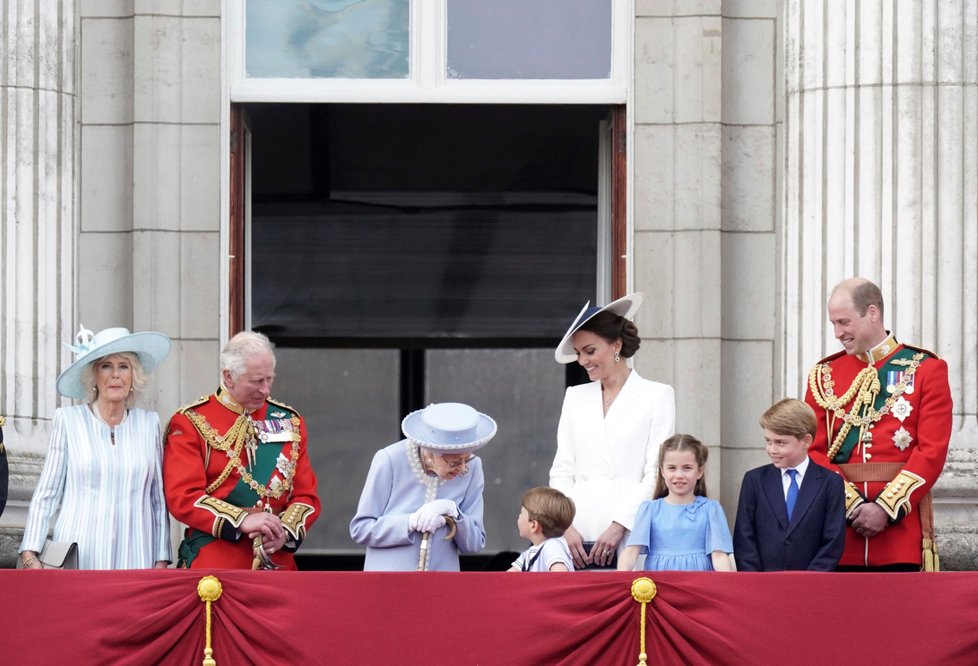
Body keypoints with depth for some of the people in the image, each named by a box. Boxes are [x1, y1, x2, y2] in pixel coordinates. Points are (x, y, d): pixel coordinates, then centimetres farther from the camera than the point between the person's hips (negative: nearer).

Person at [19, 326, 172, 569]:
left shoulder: (149, 423, 10)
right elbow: (46, 494, 3)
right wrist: (30, 555, -6)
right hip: (77, 562, -2)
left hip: (134, 559, 2)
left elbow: (159, 498, 13)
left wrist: (161, 561, 7)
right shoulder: (68, 420, 4)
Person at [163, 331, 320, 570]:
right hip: (212, 563, -3)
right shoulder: (191, 422, -1)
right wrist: (242, 521, -21)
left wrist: (285, 531, -11)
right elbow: (182, 497, -11)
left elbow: (306, 496, 10)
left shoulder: (290, 422, 12)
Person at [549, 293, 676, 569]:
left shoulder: (657, 396, 5)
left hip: (630, 534, -3)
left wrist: (620, 526, -11)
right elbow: (562, 470, 14)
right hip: (578, 537, 3)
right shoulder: (575, 397, 18)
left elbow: (656, 473, -2)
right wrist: (566, 526, -1)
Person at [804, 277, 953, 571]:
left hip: (901, 516, -2)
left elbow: (933, 450, -5)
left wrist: (886, 508, -14)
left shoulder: (925, 369, 3)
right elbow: (814, 451, 5)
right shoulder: (823, 375, 11)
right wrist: (851, 504, -11)